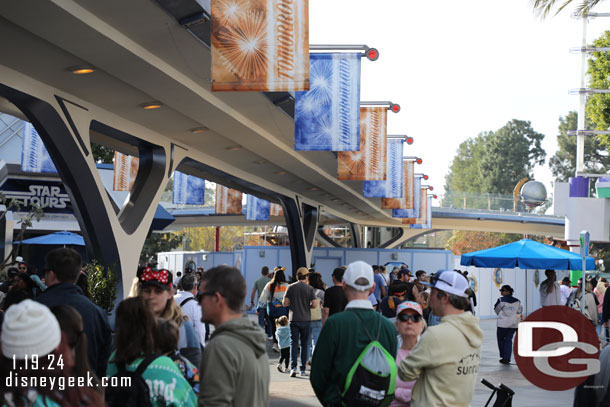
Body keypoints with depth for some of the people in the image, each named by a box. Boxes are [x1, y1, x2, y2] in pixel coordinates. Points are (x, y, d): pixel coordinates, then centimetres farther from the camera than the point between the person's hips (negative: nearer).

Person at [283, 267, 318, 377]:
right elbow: (315, 304, -10)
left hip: (294, 319, 0)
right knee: (304, 344, 9)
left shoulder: (291, 287, -1)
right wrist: (308, 306, 10)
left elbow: (285, 303, -5)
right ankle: (303, 370, 11)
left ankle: (293, 367, -13)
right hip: (306, 320, 0)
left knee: (294, 344, 2)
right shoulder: (310, 288, -4)